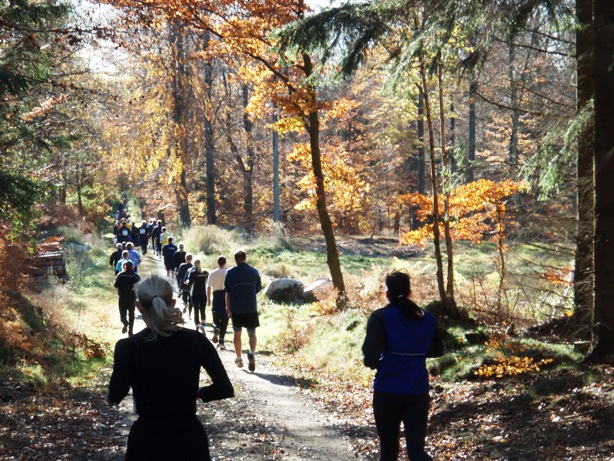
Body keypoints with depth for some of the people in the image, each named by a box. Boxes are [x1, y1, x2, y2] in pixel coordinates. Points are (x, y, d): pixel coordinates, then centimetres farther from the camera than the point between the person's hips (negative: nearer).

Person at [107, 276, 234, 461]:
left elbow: (116, 394, -25)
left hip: (147, 444, -2)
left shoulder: (129, 346, -9)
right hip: (191, 441, 2)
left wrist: (110, 396, -3)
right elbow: (225, 389, -5)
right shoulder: (195, 340, -2)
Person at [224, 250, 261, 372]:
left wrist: (228, 308, 5)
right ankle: (252, 352, -23)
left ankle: (239, 358, 18)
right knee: (252, 332, 4)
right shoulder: (254, 271, 4)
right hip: (251, 308, 1)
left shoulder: (230, 272, -2)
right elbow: (258, 289, 14)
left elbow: (227, 292, -2)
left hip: (236, 308, -1)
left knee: (237, 333, 12)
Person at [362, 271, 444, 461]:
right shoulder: (427, 318, 5)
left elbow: (370, 353, -17)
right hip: (418, 392, 3)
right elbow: (437, 350, 14)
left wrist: (373, 364, 5)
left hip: (387, 390, -2)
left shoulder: (380, 317, -9)